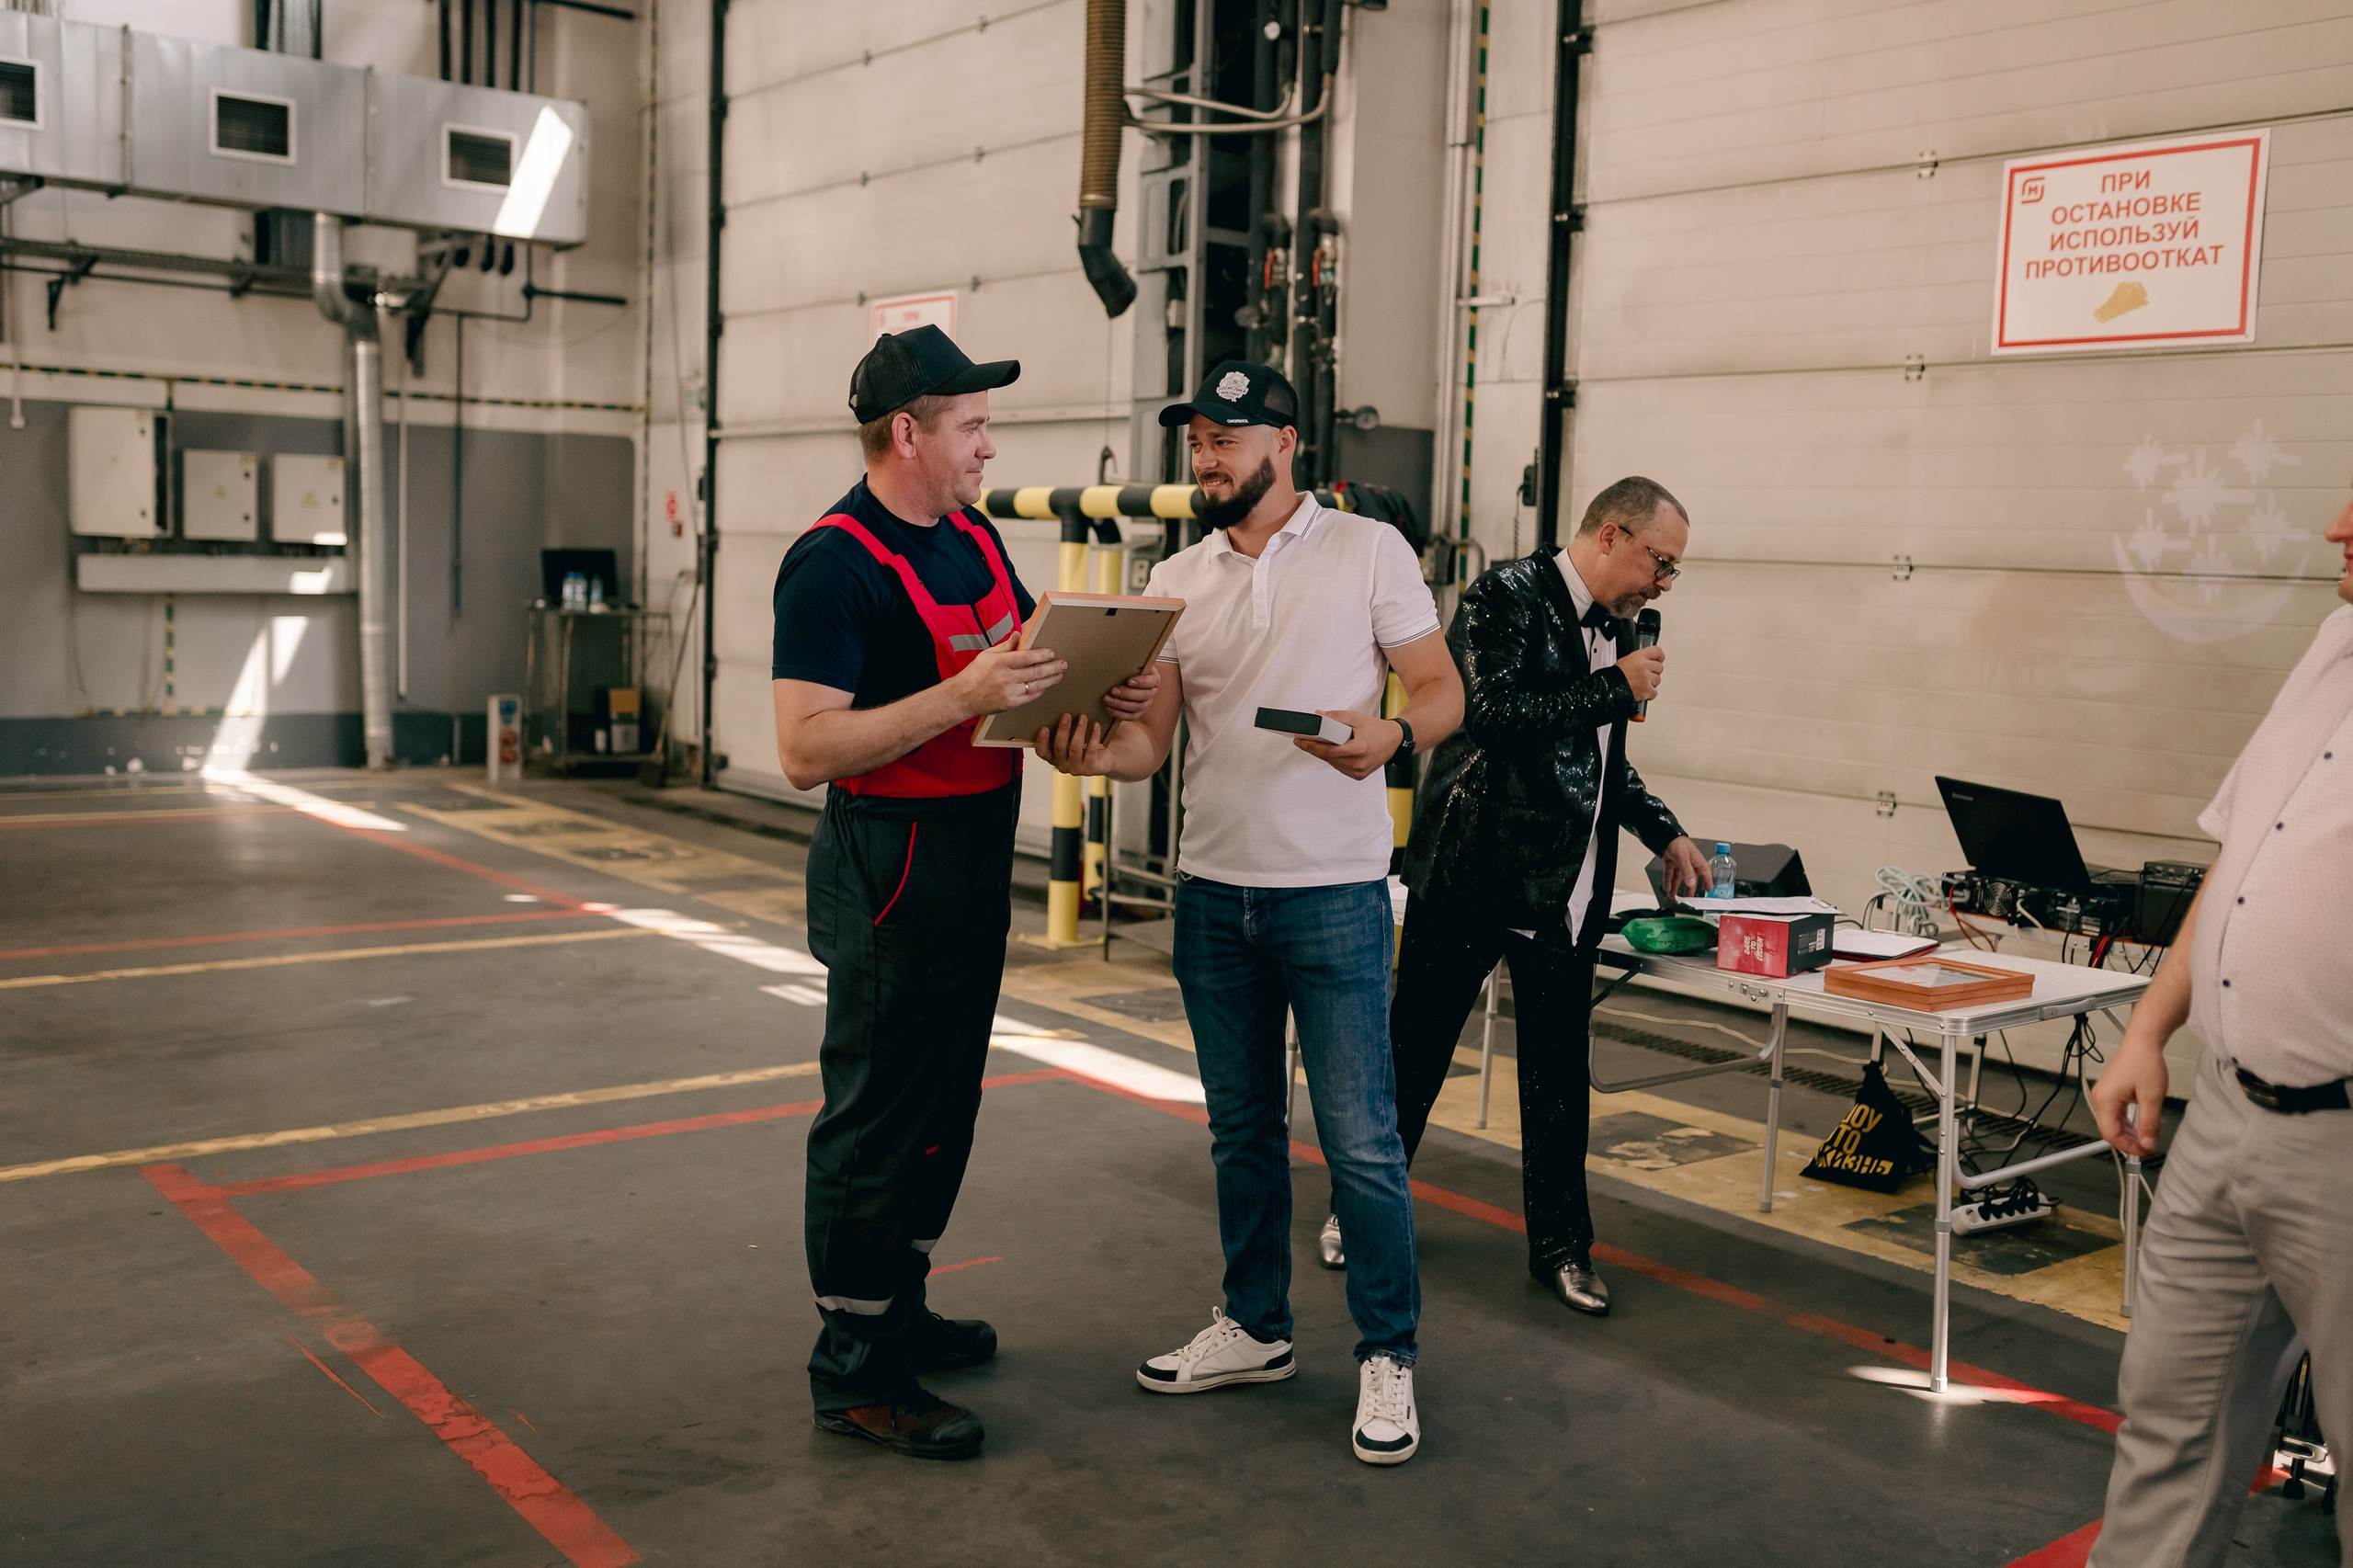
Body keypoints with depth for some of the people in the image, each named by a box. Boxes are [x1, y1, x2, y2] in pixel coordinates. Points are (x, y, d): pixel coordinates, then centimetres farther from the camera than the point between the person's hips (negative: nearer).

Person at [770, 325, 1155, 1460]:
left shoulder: (974, 538, 10)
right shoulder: (834, 565, -18)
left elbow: (1033, 649, 21)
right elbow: (805, 750, -24)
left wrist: (1106, 689, -1)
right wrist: (962, 698, -30)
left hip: (975, 865, 9)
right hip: (890, 875, -9)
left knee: (941, 1107, 18)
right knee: (878, 1118, -1)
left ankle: (897, 1312, 34)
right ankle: (852, 1373, 11)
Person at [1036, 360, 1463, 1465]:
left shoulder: (1369, 551, -2)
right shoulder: (1177, 582, 9)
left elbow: (1442, 690, -2)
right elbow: (1155, 739, 4)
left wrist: (1390, 735, -24)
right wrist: (1094, 752, -17)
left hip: (1333, 893, -4)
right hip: (1213, 890, 5)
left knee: (1359, 1138, -2)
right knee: (1241, 1128, 16)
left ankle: (1387, 1356, 13)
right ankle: (1255, 1327, 31)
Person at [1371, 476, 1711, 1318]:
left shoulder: (1612, 626, 13)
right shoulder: (1505, 598, -10)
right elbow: (1492, 712, -24)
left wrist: (1666, 833, 16)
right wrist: (1616, 687, -18)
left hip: (1566, 886, 6)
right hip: (1474, 871, -6)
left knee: (1558, 1070, 10)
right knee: (1416, 1046, 8)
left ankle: (1561, 1245, 21)